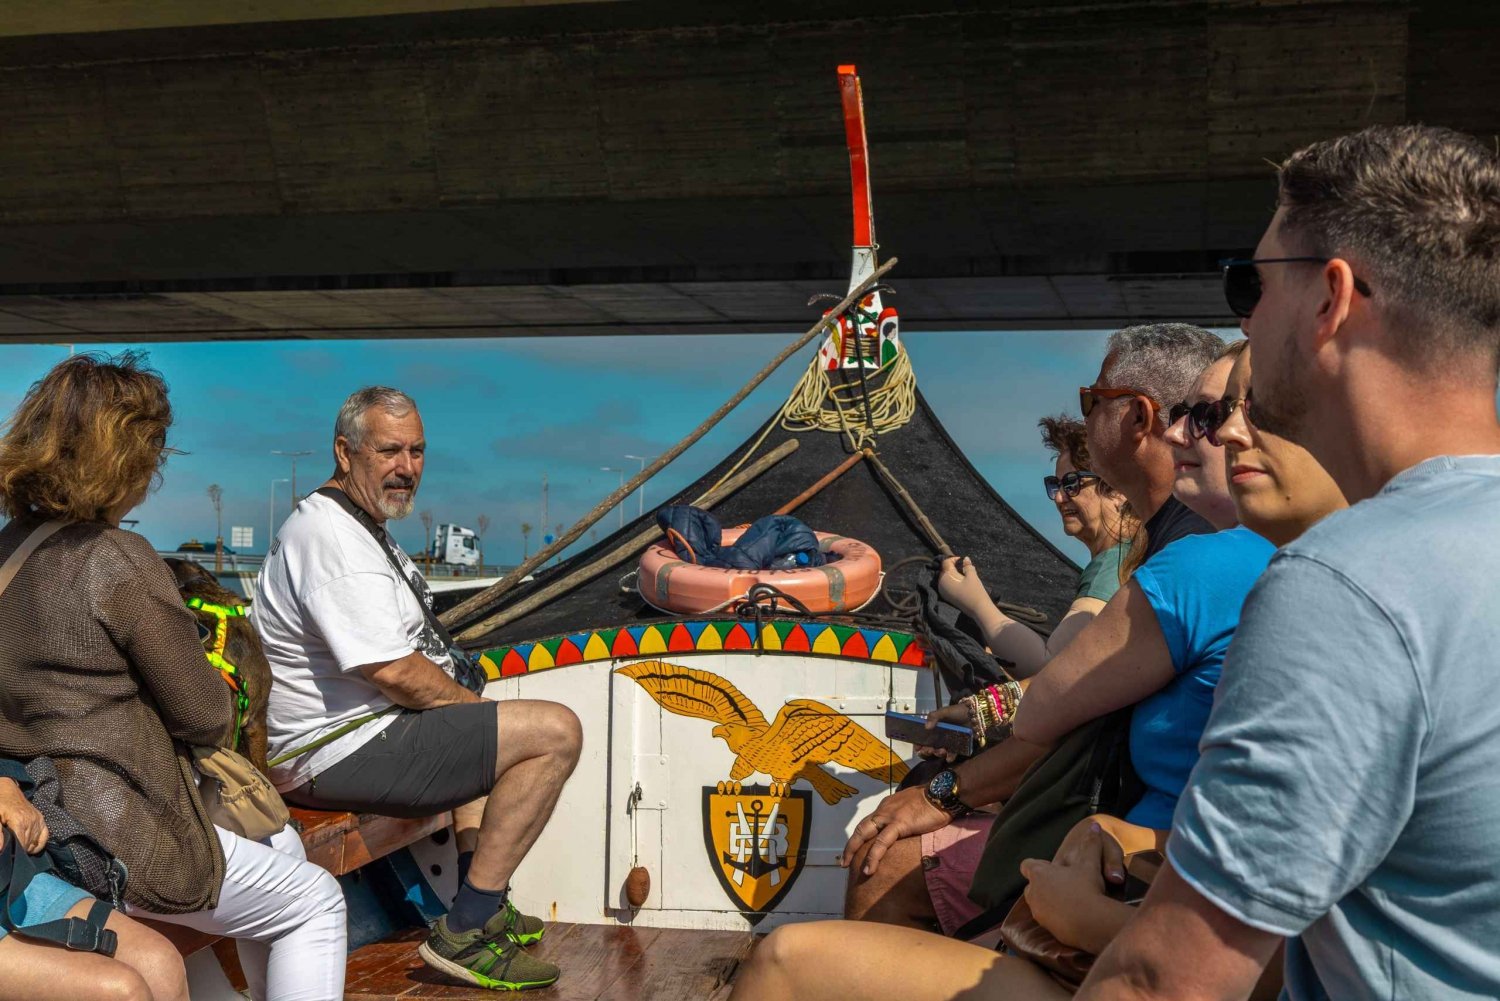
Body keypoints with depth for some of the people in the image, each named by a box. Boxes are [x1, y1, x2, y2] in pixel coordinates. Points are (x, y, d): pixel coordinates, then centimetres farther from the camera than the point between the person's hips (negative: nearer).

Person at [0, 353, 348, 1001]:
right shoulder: (118, 563, -21)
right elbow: (207, 716, -13)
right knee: (314, 903, 7)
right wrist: (219, 715, 7)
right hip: (111, 838, -9)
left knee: (280, 848, 24)